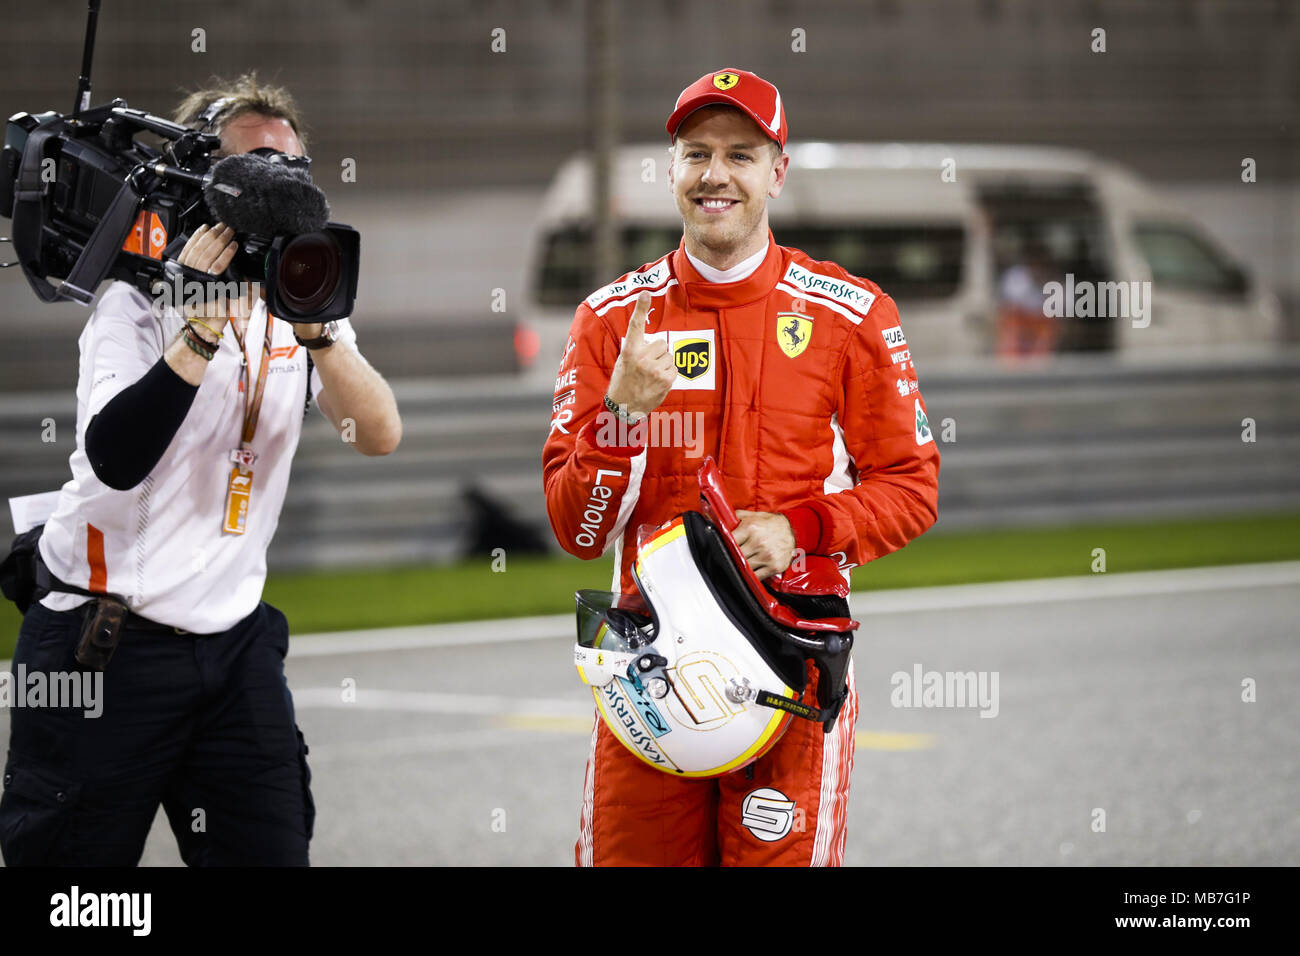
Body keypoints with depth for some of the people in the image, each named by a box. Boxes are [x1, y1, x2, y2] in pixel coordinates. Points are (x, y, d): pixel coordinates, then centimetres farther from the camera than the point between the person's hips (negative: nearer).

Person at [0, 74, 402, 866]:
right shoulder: (143, 298, -8)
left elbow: (380, 434, -8)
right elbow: (116, 459, -25)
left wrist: (314, 326, -23)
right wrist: (206, 325, -29)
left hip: (234, 639, 5)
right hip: (107, 643, -5)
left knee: (272, 851, -1)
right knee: (73, 858, -1)